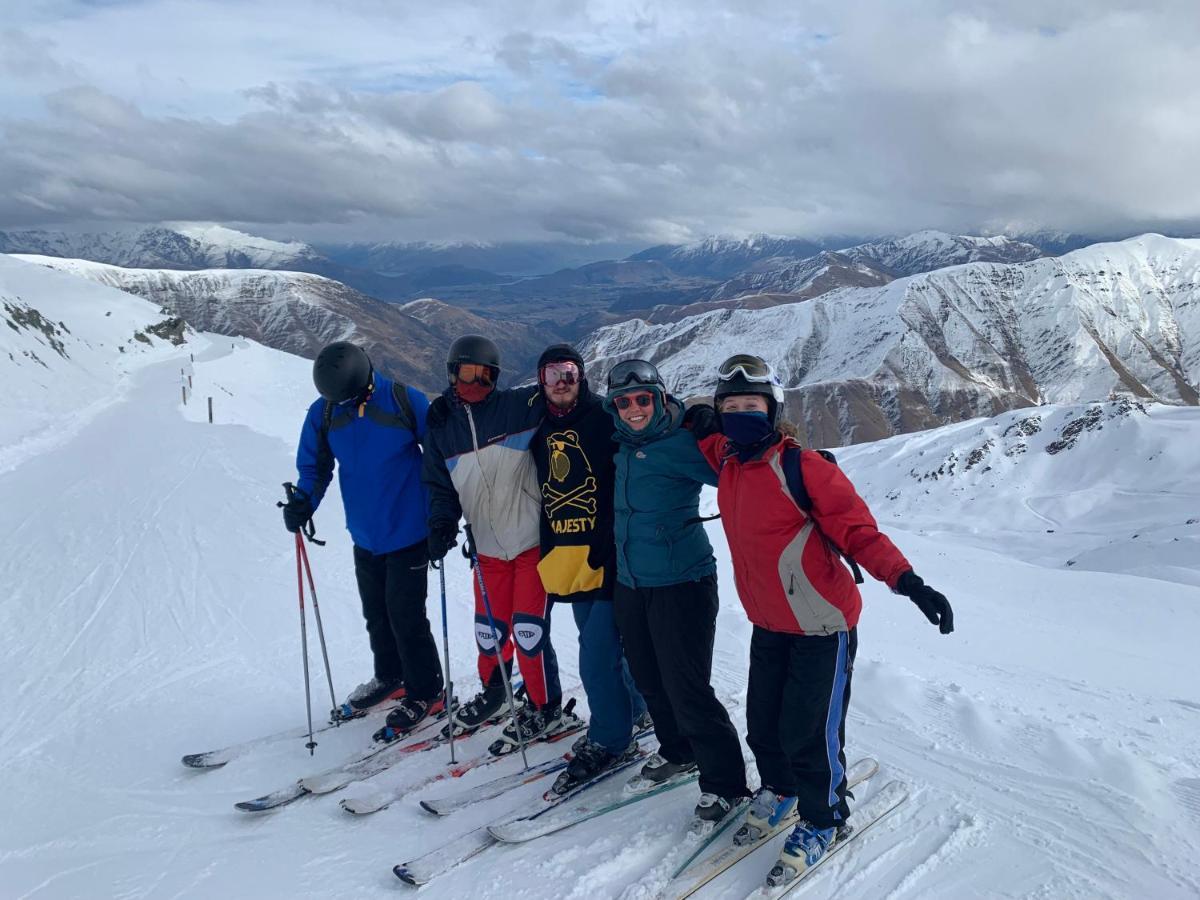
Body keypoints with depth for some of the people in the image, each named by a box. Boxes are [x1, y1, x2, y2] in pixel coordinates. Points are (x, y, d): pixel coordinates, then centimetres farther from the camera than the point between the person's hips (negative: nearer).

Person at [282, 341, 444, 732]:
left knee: (405, 615, -1)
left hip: (409, 533, -5)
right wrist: (303, 502, -12)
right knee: (376, 613, 18)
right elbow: (314, 466, 8)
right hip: (364, 536, 5)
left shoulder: (406, 402, -16)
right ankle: (389, 677, 40)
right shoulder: (322, 413, -5)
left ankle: (425, 693, 18)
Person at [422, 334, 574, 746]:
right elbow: (439, 485, 7)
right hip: (487, 546, 4)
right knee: (489, 630, 14)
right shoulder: (441, 426, 4)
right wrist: (442, 523, -6)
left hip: (533, 539, -4)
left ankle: (546, 710, 21)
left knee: (529, 631, -1)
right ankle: (493, 693, 43)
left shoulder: (519, 406, -8)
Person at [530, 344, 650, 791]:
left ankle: (609, 740, 12)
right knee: (602, 644, 19)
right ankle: (631, 708, 40)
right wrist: (549, 552, 19)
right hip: (569, 560, 7)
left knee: (597, 657, -7)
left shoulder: (605, 418, -8)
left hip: (607, 557, -7)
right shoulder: (542, 429, 11)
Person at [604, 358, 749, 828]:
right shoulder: (625, 447, 8)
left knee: (686, 687, -7)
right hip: (630, 583, 8)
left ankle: (724, 782, 9)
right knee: (650, 679, 18)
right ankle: (677, 751, 40)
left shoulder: (680, 444, -14)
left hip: (680, 582, -8)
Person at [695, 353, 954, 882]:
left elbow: (857, 530, -21)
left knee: (808, 733, 0)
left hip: (822, 625, -6)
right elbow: (702, 437, 24)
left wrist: (907, 581, -32)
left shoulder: (800, 466, -20)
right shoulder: (729, 462, 0)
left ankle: (822, 821, 27)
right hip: (768, 624, 6)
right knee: (762, 725, 14)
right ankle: (779, 790, 43)